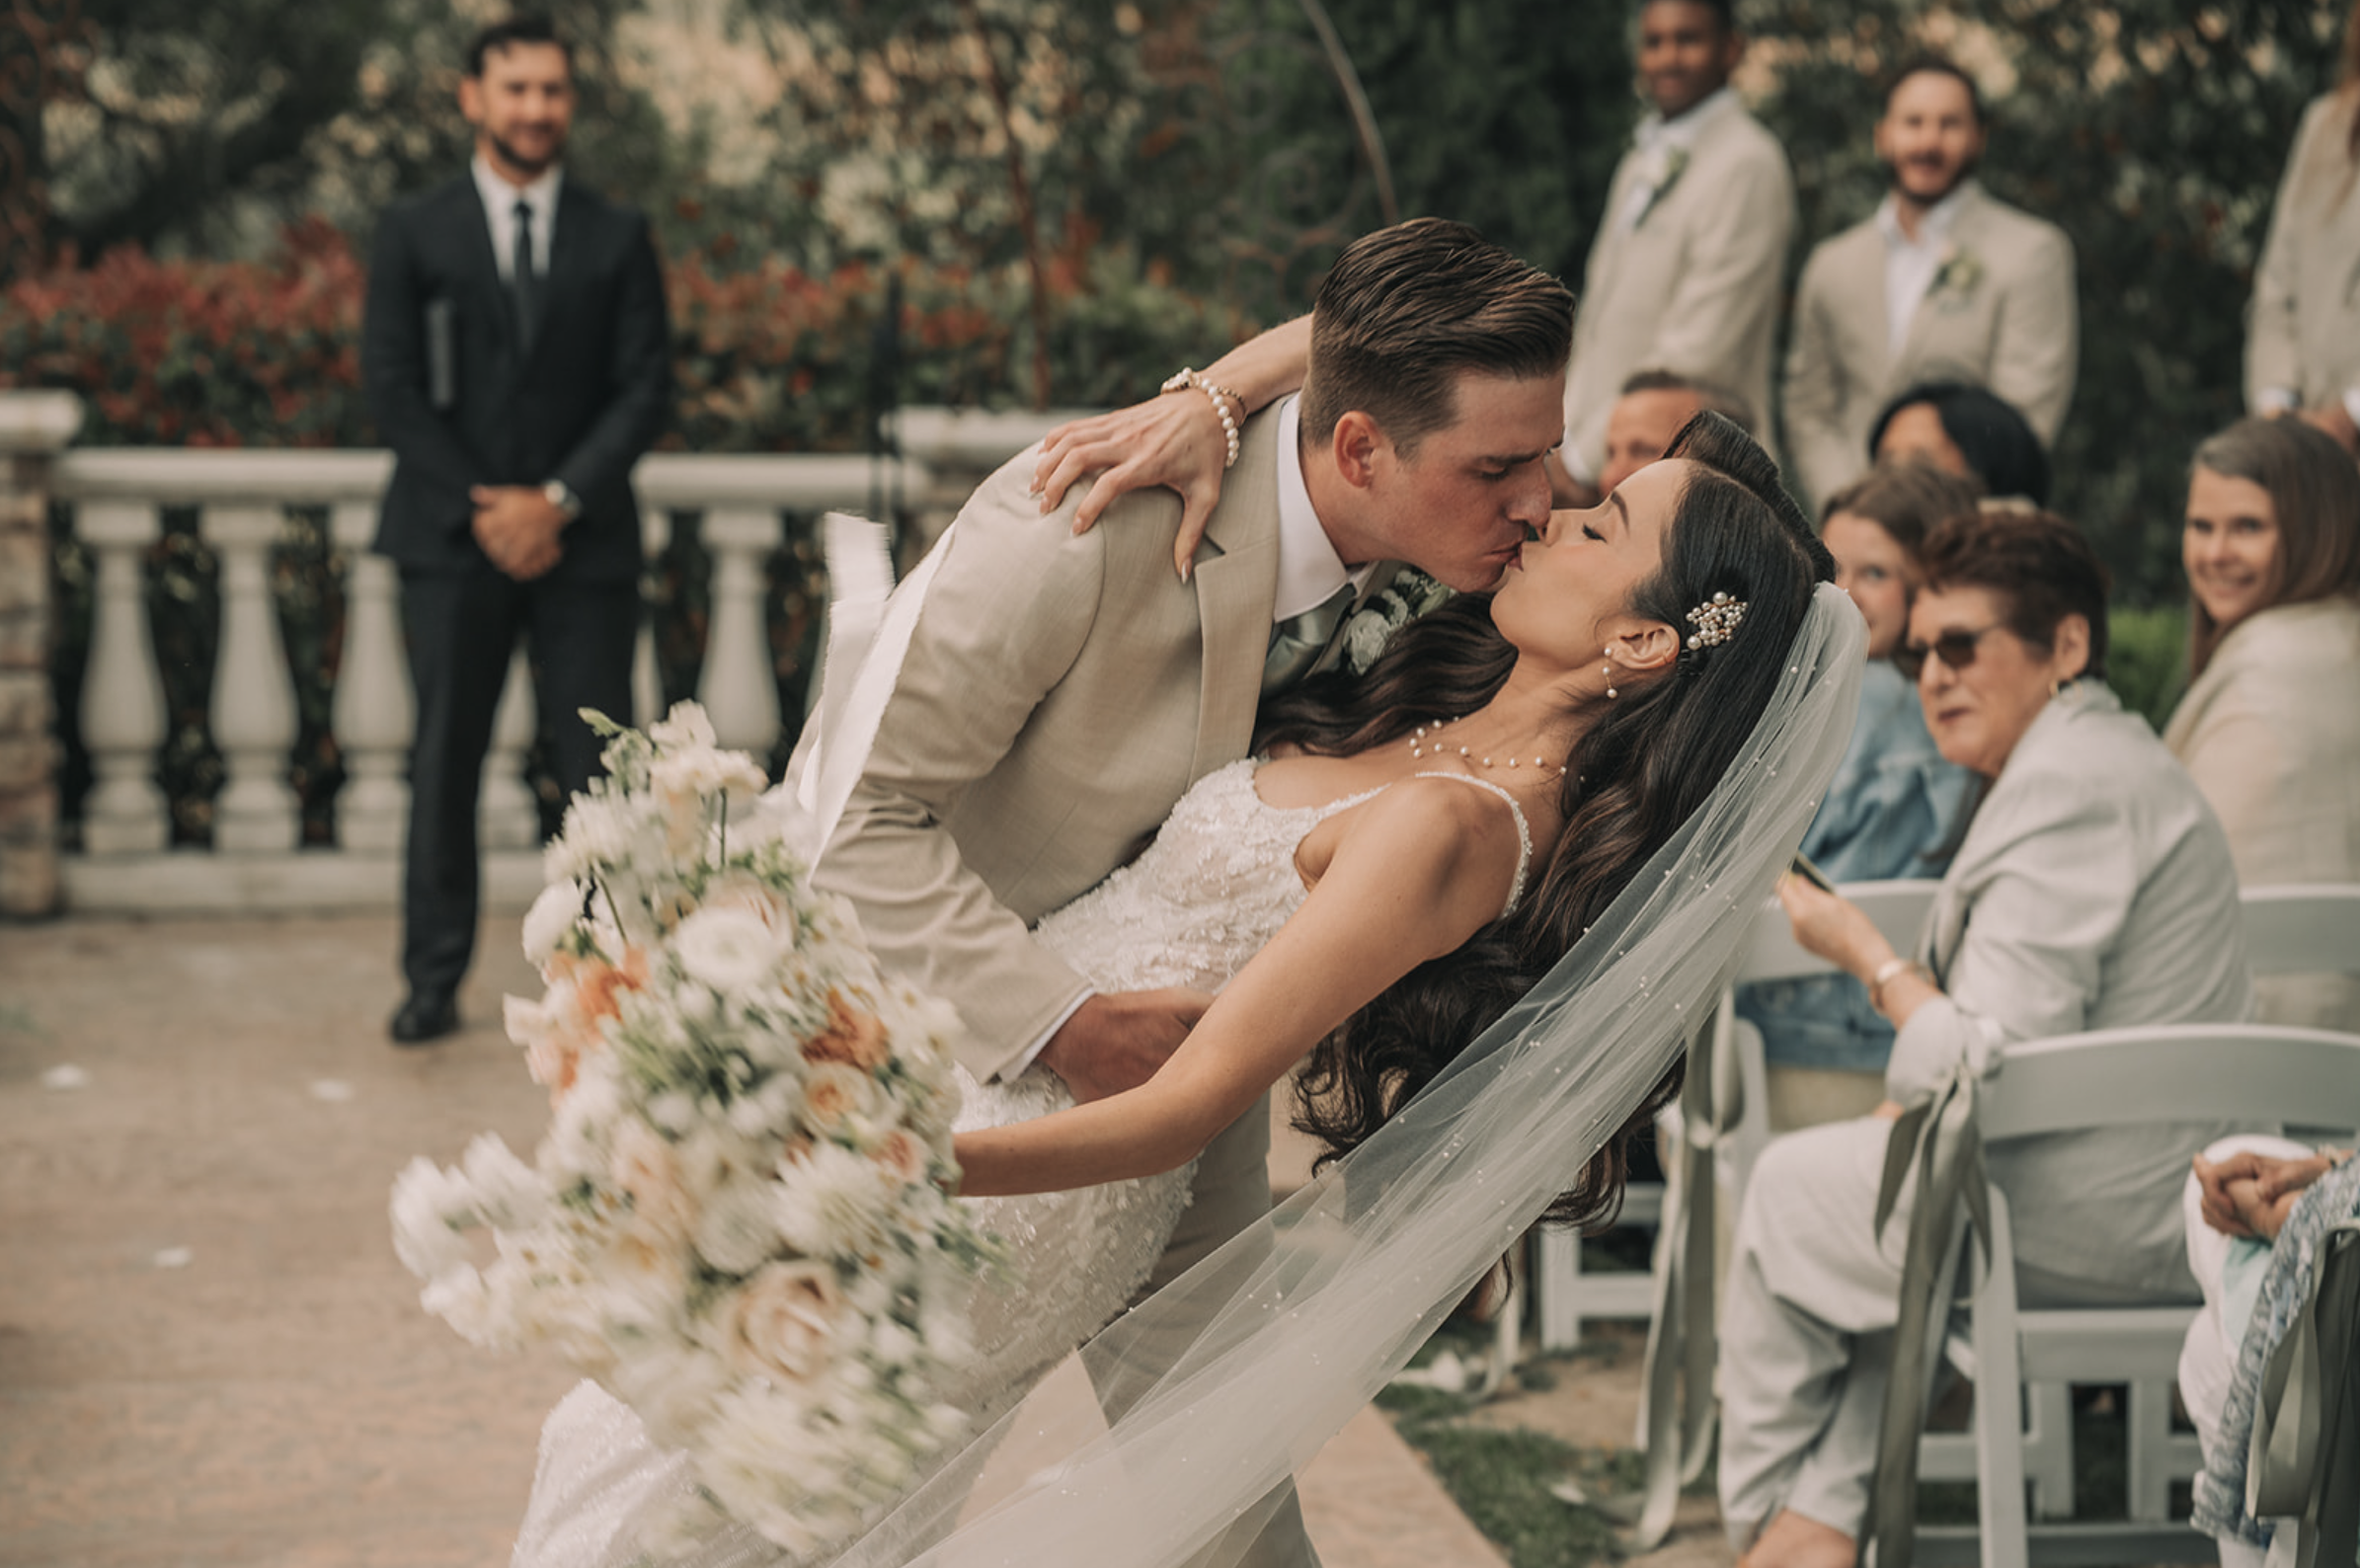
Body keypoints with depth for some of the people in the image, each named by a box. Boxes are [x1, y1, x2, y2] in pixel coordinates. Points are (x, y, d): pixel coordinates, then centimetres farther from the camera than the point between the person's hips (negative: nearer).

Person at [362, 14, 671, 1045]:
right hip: (451, 539, 0)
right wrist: (480, 508, -8)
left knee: (599, 767, -3)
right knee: (444, 765, 1)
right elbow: (392, 387, 1)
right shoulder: (414, 234, 7)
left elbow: (646, 387, 2)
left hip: (584, 540, 0)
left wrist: (558, 500, -10)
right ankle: (434, 983, 8)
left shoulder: (618, 239, 9)